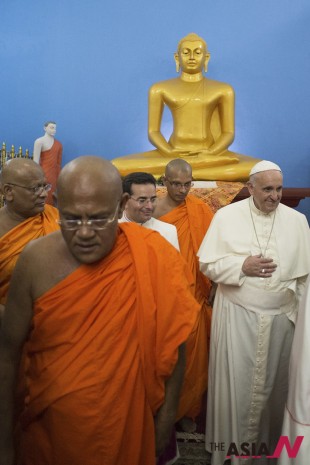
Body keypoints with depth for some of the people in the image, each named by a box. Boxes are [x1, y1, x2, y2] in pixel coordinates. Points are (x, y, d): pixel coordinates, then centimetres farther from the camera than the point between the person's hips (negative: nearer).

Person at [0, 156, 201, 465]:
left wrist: (167, 413, -3)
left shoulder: (153, 258, -19)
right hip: (50, 428, 1)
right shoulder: (37, 259, -15)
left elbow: (171, 341, -7)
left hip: (128, 425, 0)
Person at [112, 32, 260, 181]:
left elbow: (228, 133, 6)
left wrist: (209, 154, -15)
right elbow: (153, 131, 7)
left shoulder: (223, 90, 10)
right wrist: (169, 153, -14)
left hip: (210, 153, 0)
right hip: (173, 154, 0)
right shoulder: (160, 89, 10)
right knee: (118, 166, -26)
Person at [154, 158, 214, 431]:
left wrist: (212, 288, -3)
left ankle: (188, 410, 34)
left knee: (193, 356, 12)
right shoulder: (153, 210, -7)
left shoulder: (201, 210, -4)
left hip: (193, 296, 1)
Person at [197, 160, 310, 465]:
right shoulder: (226, 216, -5)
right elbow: (207, 263, -5)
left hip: (281, 316, 2)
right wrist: (242, 266, -18)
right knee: (235, 383, 6)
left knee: (273, 384, 15)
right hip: (236, 314, -2)